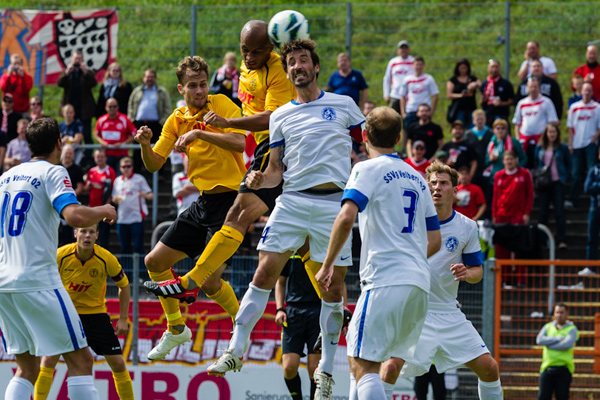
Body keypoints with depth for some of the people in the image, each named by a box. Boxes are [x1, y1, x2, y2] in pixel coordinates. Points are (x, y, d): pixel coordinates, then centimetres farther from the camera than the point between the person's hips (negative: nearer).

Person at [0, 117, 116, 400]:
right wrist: (103, 212, -1)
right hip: (37, 279, -7)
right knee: (80, 361, -4)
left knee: (26, 369, 12)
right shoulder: (52, 173, -4)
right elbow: (75, 216, -20)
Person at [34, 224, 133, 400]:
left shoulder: (106, 259, -17)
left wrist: (123, 319, -3)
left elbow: (124, 285, 0)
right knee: (49, 360, -16)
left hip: (96, 314, 1)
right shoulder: (60, 256, -18)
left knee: (118, 363, -4)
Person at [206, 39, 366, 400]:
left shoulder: (343, 105, 9)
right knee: (265, 272, -9)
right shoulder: (281, 116, 14)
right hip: (292, 200, 2)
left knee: (334, 287, -1)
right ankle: (237, 350, -3)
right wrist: (260, 179, -7)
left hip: (334, 202, -1)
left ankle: (326, 369, 10)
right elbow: (277, 170, 15)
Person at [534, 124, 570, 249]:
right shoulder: (539, 148, 9)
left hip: (557, 182, -3)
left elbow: (568, 164, 9)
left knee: (559, 212, -8)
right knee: (543, 212, 5)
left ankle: (562, 240, -9)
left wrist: (565, 177, -2)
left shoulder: (562, 148, 2)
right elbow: (536, 164, 14)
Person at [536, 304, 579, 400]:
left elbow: (567, 344, -15)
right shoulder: (548, 327, 14)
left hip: (563, 368, -3)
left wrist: (548, 344, -8)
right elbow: (539, 340, -4)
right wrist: (558, 338, -9)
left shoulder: (572, 329, 4)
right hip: (547, 368, 3)